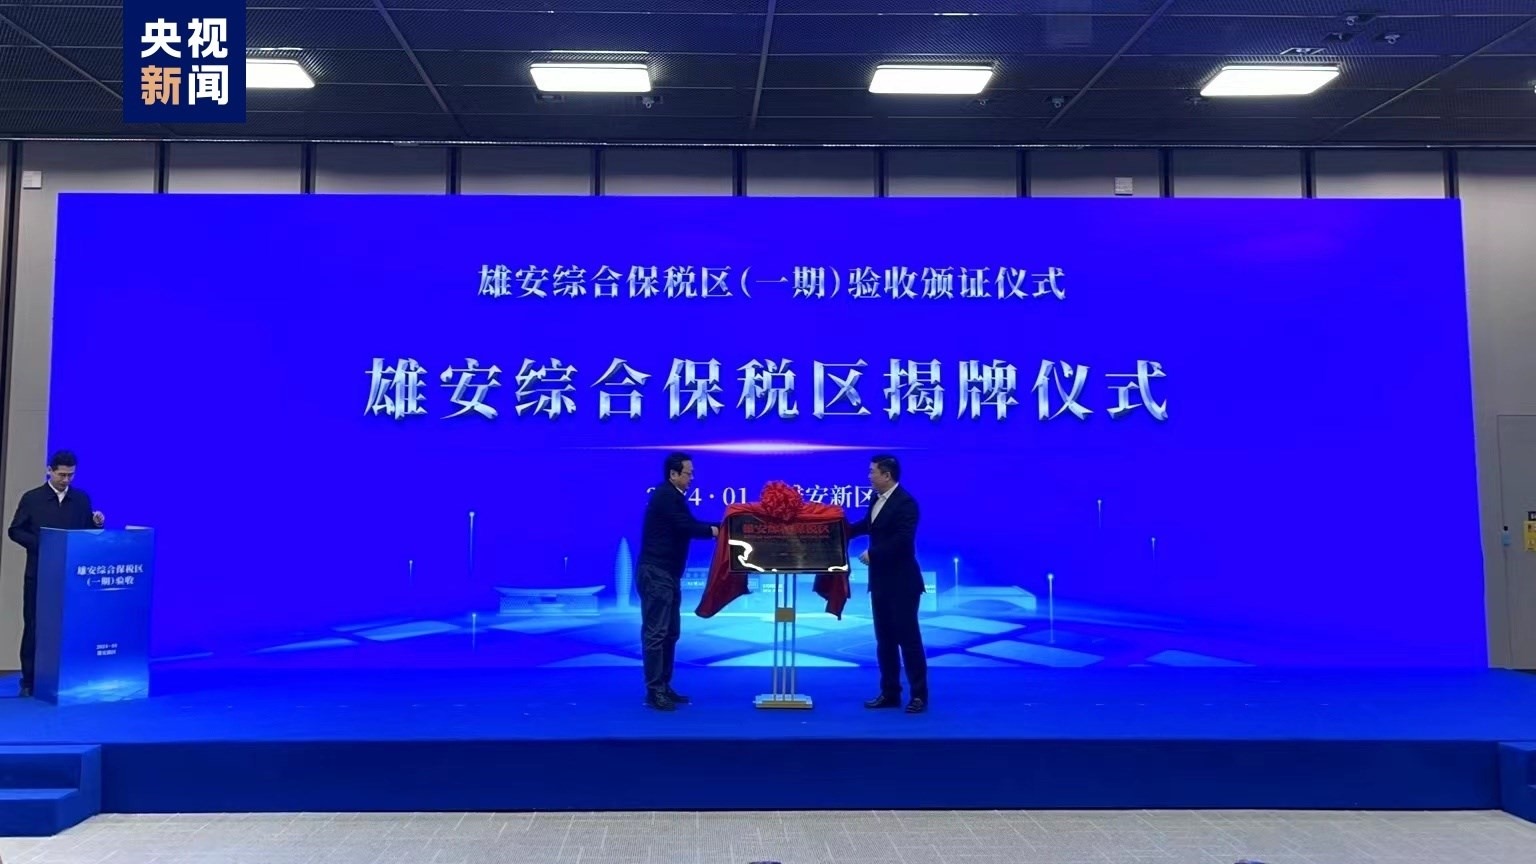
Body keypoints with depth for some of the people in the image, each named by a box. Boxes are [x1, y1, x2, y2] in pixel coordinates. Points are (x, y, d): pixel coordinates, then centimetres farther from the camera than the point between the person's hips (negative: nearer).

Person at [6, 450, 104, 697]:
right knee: (34, 626, 3)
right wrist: (41, 543, -13)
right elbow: (15, 531, 1)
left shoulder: (82, 499, 6)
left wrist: (97, 524, -13)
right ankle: (29, 680, 11)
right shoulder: (32, 498, 1)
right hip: (39, 574, -1)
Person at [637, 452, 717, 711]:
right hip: (656, 573, -11)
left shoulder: (672, 496, 18)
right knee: (655, 632, -8)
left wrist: (719, 526, 5)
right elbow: (687, 527, -19)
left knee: (670, 632, 12)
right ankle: (654, 691, -5)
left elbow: (687, 526, 14)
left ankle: (664, 686, 18)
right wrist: (716, 530, -9)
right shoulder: (666, 495, -14)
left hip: (667, 573, 11)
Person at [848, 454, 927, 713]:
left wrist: (872, 553, -20)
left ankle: (919, 695, 6)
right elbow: (867, 525, 26)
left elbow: (902, 540, -26)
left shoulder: (905, 502, -17)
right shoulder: (877, 499, 9)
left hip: (902, 582, -9)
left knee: (908, 637, -2)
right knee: (884, 638, 12)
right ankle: (890, 693, 20)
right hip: (880, 580, 9)